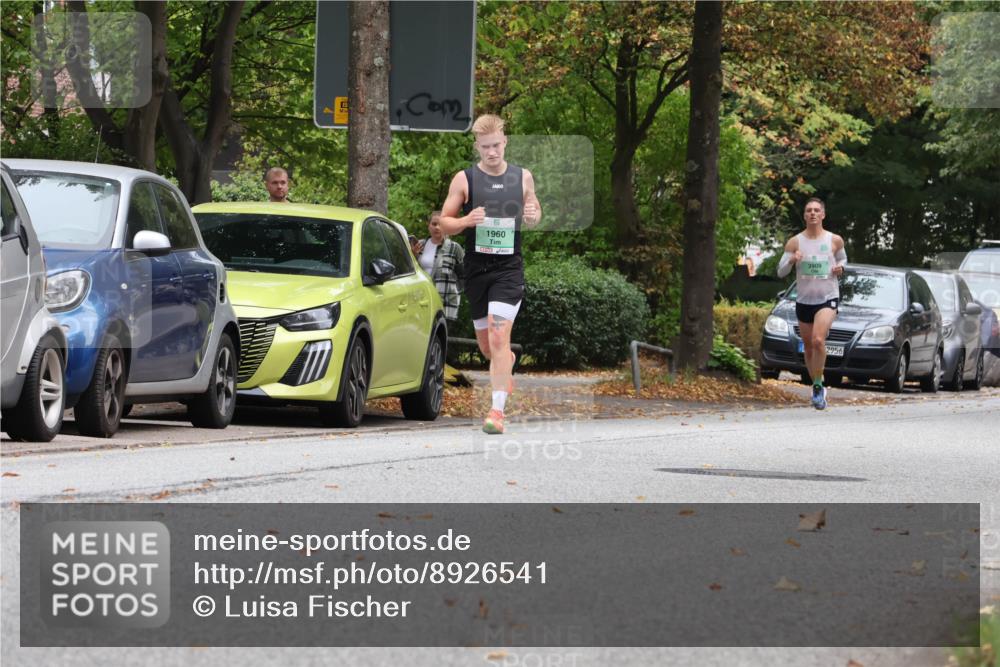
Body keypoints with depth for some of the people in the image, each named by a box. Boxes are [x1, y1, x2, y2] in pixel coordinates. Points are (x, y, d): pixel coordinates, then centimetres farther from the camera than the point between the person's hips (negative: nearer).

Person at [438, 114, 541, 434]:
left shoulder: (522, 177, 5)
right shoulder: (464, 179, 0)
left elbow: (534, 212, 20)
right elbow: (444, 222, 4)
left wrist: (533, 215, -5)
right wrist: (466, 220, -18)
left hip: (509, 267, -2)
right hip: (476, 268, 2)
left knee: (499, 337, -17)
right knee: (486, 345, 12)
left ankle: (497, 410, -20)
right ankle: (509, 363, 48)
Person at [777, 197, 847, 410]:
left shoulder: (835, 241, 0)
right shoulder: (795, 242, 0)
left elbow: (842, 258, 20)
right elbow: (780, 272, 0)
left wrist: (840, 267, -3)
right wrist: (792, 260, -20)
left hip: (828, 298, -3)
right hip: (804, 300, 3)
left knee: (818, 340, -24)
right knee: (808, 347, 10)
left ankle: (818, 386, -16)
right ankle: (817, 387, 28)